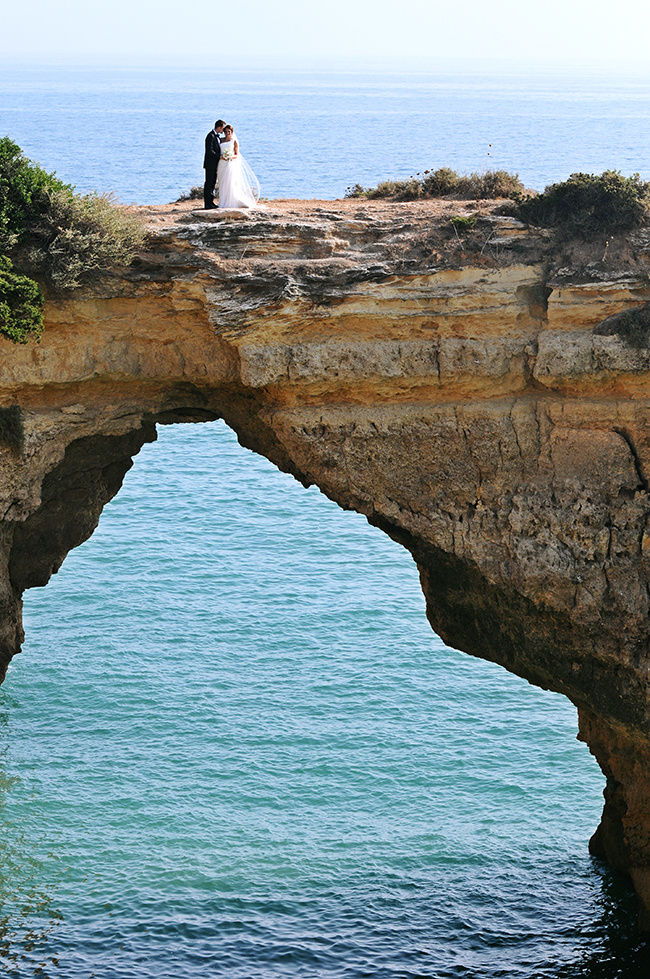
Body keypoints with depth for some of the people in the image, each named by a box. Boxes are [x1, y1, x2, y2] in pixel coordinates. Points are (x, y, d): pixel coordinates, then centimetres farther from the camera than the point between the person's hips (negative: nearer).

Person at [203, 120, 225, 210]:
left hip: (214, 164, 10)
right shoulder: (211, 136, -16)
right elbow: (209, 151, -22)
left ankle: (210, 202, 19)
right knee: (209, 183, -6)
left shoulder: (215, 136, 15)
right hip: (210, 164, -10)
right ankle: (207, 204, -4)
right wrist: (220, 156, -20)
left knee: (212, 183, 13)